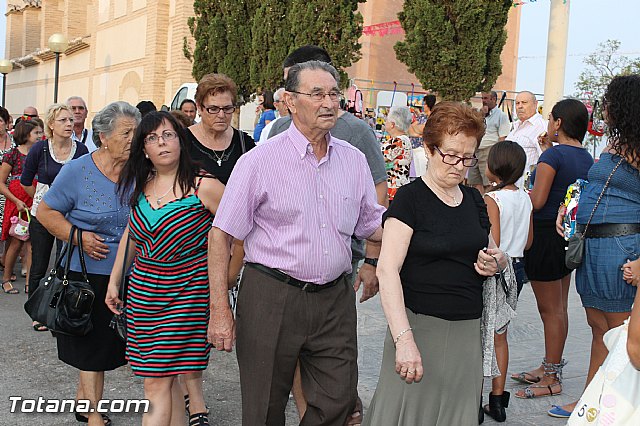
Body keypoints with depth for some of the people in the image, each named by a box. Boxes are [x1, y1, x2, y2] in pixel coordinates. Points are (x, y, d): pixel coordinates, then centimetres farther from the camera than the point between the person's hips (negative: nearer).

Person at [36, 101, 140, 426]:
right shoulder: (78, 171, -11)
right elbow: (46, 212, -6)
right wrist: (78, 236, -18)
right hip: (90, 274, -4)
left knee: (105, 345, 15)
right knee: (93, 348, 6)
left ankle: (84, 399, 35)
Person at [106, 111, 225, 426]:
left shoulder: (203, 187, -10)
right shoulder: (141, 187, 9)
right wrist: (114, 281, 20)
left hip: (187, 290, -5)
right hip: (143, 291, 6)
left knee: (160, 380, -6)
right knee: (156, 380, 5)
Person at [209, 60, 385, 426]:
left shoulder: (354, 160, 7)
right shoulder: (260, 161, -8)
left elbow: (372, 224, 16)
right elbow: (222, 235, -7)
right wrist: (220, 310, -11)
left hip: (335, 301, 4)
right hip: (271, 300, -4)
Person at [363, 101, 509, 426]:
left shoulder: (474, 200, 11)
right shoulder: (410, 198, -8)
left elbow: (490, 255, 26)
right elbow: (388, 269, -18)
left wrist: (496, 263, 0)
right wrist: (403, 338, -28)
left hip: (468, 330, 6)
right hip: (421, 326, -6)